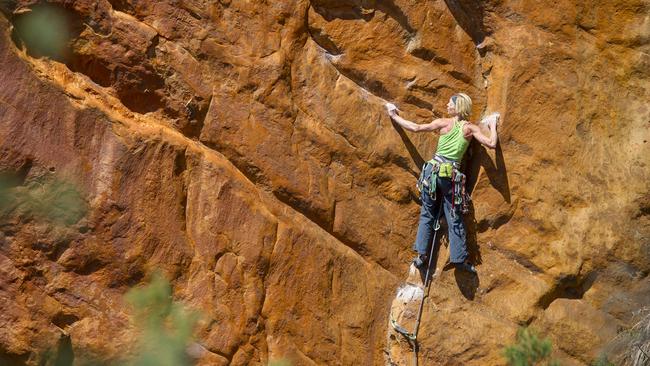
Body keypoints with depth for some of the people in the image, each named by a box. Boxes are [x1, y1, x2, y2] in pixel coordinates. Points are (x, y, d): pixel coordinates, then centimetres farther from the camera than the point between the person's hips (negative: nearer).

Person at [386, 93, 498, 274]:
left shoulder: (443, 123, 0)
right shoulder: (470, 128, 0)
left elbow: (416, 127, 3)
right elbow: (491, 144, -6)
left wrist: (394, 116, 14)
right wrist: (492, 125, 12)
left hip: (433, 169, 1)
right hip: (451, 175, 0)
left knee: (427, 214, 10)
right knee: (454, 218, 5)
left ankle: (421, 254, 7)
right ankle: (459, 257, 2)